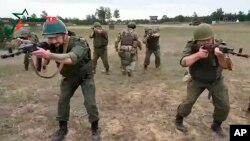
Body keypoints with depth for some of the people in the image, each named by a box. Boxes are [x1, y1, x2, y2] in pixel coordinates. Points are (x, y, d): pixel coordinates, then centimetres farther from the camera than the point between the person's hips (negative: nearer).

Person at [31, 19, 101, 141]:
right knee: (62, 100, 0)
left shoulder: (78, 43, -37)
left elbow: (71, 58, -57)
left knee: (90, 102, -10)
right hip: (69, 77, 5)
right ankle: (62, 128, 20)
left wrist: (49, 55, -71)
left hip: (85, 75, -5)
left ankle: (95, 128, 13)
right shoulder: (53, 45, -16)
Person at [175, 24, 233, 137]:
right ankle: (178, 120, 23)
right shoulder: (191, 46, -20)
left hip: (216, 81, 1)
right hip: (196, 80, -1)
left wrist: (221, 56, -50)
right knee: (189, 102, -2)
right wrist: (198, 55, -46)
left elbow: (228, 66, -29)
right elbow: (183, 62, -31)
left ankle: (216, 125, 27)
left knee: (224, 106, 1)